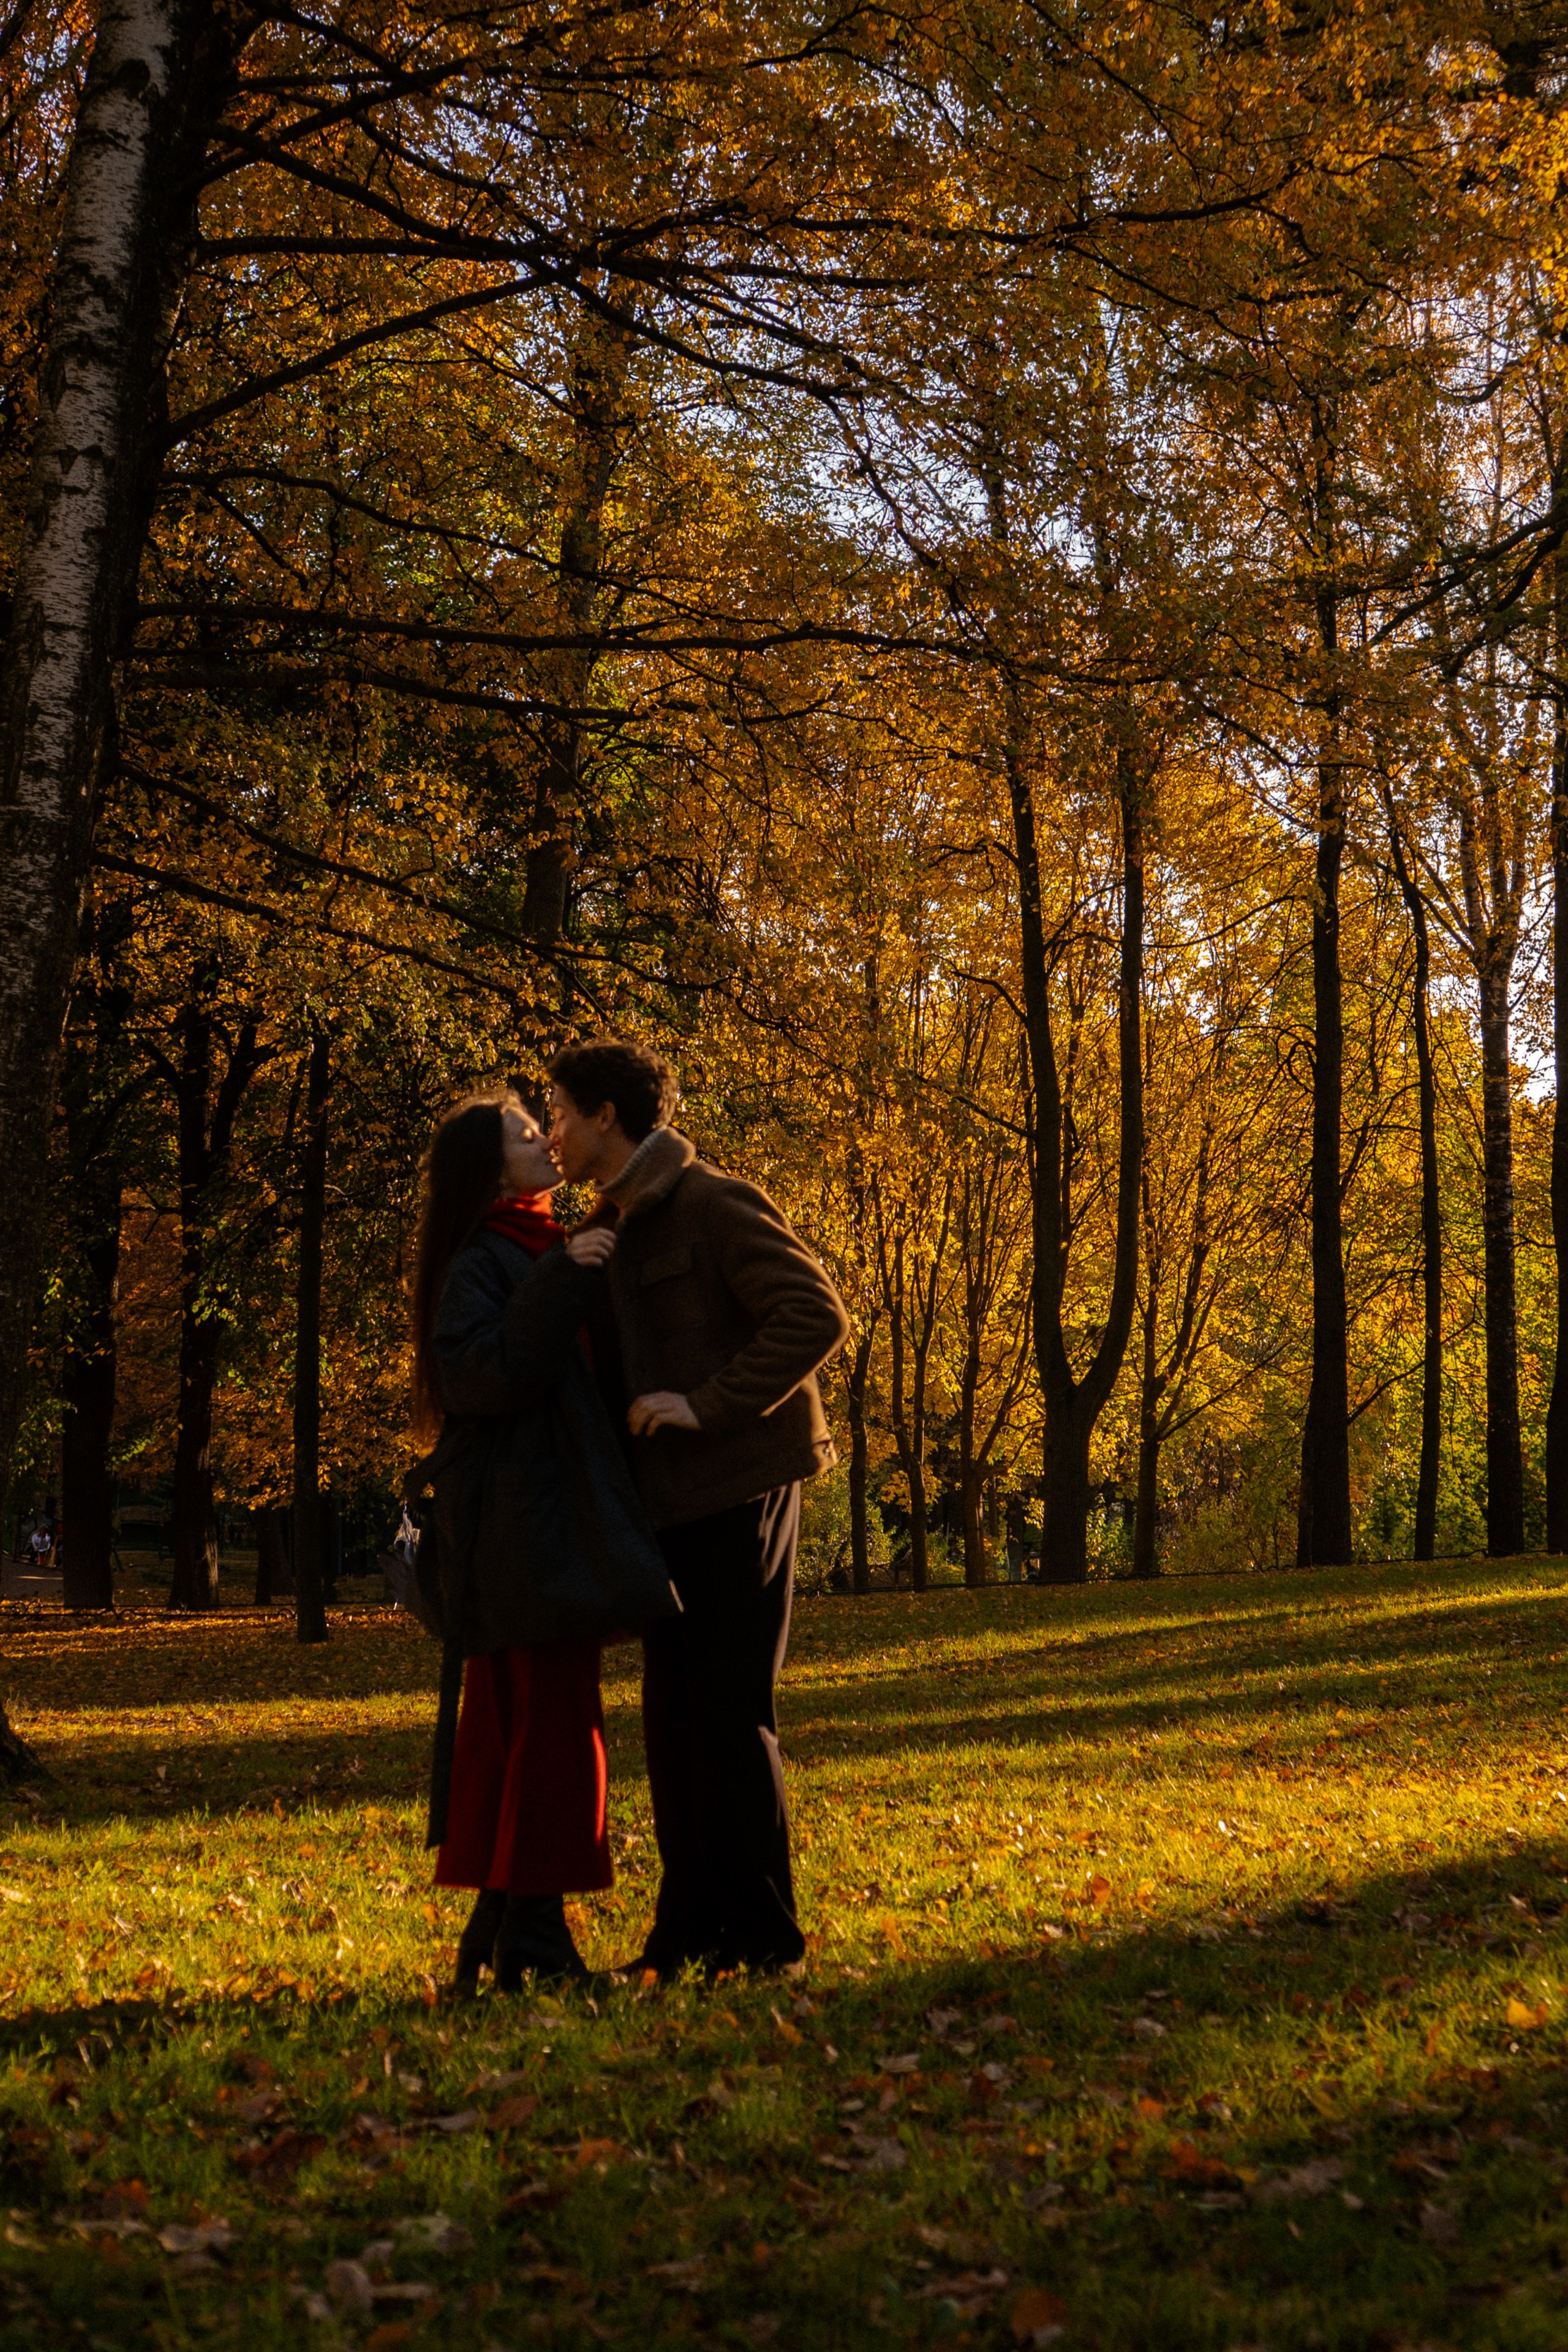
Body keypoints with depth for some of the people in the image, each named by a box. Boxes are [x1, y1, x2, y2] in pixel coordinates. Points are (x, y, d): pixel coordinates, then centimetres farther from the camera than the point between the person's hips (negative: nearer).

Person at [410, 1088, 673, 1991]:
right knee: (553, 1725, -10)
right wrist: (563, 1280, -25)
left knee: (516, 1728, 11)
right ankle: (531, 1935, -6)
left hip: (554, 1518, 10)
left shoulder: (544, 1252, 20)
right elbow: (481, 1374, -24)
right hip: (524, 1524, -10)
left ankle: (502, 1933, 17)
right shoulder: (482, 1262, -9)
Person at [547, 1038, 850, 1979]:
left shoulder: (717, 1205, -11)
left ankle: (763, 1928, 3)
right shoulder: (614, 1230, 17)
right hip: (674, 1496, 9)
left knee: (730, 1708, -6)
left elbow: (817, 1317, -19)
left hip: (740, 1486, -9)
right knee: (674, 1715, 10)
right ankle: (693, 1925, 18)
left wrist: (708, 1406, -21)